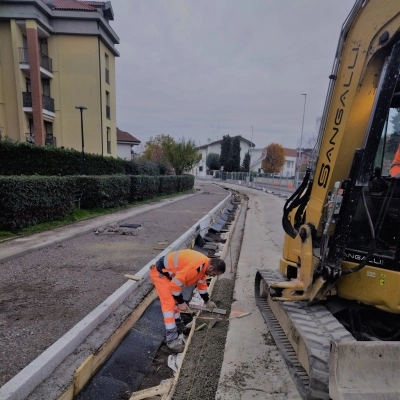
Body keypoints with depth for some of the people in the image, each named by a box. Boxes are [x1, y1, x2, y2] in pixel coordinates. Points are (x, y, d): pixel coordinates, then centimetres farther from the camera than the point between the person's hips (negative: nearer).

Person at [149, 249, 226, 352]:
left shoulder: (204, 265, 0)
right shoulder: (195, 266, -31)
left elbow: (201, 283, 18)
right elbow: (175, 284, -26)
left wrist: (207, 301, 26)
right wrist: (181, 302, -13)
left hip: (168, 272, 10)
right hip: (159, 273, -10)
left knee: (175, 300, 19)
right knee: (169, 304, -11)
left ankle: (177, 323, 37)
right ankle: (172, 340, -5)